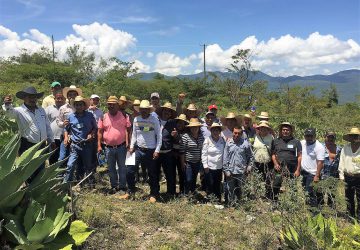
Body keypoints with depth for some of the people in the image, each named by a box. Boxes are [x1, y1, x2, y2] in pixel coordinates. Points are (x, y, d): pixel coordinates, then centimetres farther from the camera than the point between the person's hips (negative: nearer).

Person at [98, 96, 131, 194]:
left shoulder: (124, 116, -2)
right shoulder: (103, 117, 3)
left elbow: (128, 130, -1)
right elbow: (100, 132, 6)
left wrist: (128, 143, -9)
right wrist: (99, 145, 1)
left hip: (121, 147, -2)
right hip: (108, 147, 2)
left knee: (122, 167, 6)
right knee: (111, 168, 13)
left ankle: (122, 187, 17)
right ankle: (114, 186, 27)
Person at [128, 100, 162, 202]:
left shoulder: (154, 120, -8)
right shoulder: (136, 119, 2)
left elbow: (159, 136, -6)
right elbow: (134, 134, 11)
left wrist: (157, 150, -11)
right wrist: (131, 146, 3)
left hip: (150, 151, -3)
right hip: (138, 150, 3)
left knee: (152, 174, 7)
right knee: (130, 171, 1)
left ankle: (153, 195, 23)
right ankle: (130, 192, 21)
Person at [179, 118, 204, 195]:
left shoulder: (201, 136, 3)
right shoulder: (185, 136, -13)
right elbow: (182, 151, -11)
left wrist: (201, 160, 12)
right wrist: (183, 162, -10)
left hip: (197, 162, 5)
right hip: (188, 162, -5)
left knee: (194, 179, 14)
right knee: (188, 180, -4)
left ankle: (193, 193, 29)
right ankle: (186, 194, 13)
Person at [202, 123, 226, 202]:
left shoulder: (222, 140, 3)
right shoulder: (207, 140, -6)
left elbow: (224, 153, 7)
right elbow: (204, 153, -6)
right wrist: (205, 165, -8)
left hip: (219, 167, 3)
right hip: (210, 167, -3)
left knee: (218, 186, 12)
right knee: (210, 186, 2)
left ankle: (218, 201, 24)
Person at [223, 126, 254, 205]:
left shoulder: (245, 143, -2)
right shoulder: (228, 143, -2)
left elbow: (251, 157, 8)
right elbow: (225, 158, -1)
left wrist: (249, 167, 2)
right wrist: (226, 170, -3)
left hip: (241, 172, 0)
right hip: (230, 172, 0)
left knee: (239, 191, 11)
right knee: (229, 191, 5)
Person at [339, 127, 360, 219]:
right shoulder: (345, 148, 0)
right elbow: (342, 162, 4)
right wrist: (341, 175, 4)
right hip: (348, 177, 3)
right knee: (349, 199, 16)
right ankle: (351, 218, 30)